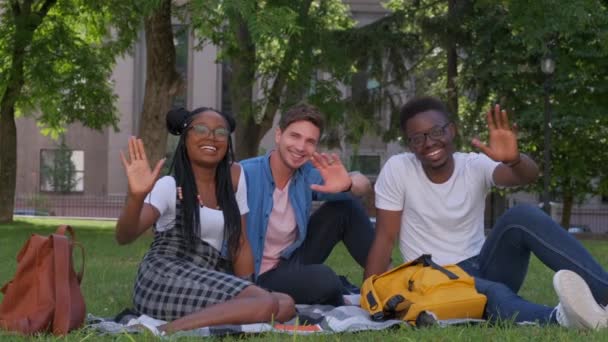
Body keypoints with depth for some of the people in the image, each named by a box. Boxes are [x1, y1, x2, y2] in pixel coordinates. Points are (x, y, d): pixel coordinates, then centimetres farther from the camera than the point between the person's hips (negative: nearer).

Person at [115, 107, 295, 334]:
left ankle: (195, 318, -15)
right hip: (165, 279, -7)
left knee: (286, 304, -16)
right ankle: (167, 330, -24)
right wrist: (136, 196, -36)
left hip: (210, 285, 7)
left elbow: (240, 243, 15)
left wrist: (245, 293, 5)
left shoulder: (234, 177, 14)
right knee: (265, 304, -27)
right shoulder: (170, 186, -3)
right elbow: (124, 236, -16)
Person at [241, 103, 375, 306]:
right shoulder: (245, 175, -23)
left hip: (294, 259, 6)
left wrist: (348, 184, -28)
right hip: (257, 277, -6)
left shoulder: (308, 175, -4)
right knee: (323, 279, -31)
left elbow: (364, 185, -4)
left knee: (346, 207, -5)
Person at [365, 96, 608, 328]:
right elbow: (385, 237, -6)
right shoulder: (397, 169, -5)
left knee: (522, 216, -25)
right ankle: (561, 318, -68)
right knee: (492, 294, -37)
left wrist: (513, 159, -46)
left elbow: (529, 176, -22)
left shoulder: (475, 165, -2)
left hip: (483, 269, 3)